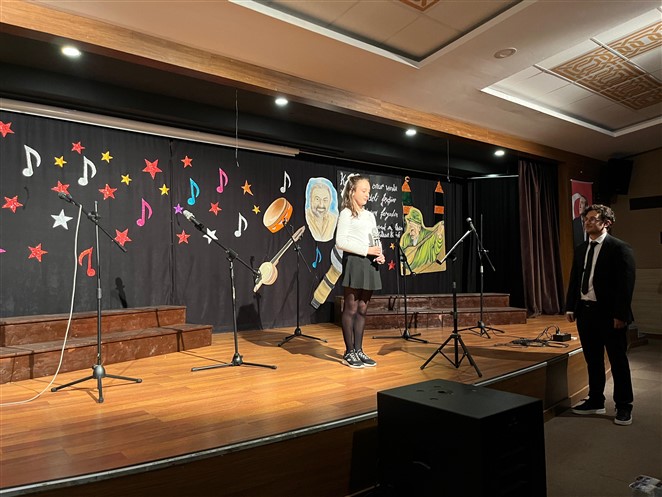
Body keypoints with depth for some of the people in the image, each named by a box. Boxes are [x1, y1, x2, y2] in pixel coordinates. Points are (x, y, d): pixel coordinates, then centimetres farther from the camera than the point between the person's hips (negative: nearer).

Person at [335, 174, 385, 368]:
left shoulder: (370, 215, 18)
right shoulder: (346, 213, -4)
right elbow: (340, 242, -14)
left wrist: (380, 255, -1)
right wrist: (366, 250, -16)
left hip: (370, 264, 7)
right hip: (354, 262, -7)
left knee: (362, 309, 10)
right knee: (351, 308, -1)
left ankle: (359, 350, 18)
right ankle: (349, 352, 8)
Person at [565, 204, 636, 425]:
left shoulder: (620, 248, -8)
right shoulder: (581, 249, 11)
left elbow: (626, 284, -13)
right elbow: (574, 280, 13)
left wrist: (620, 314, -17)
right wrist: (570, 307, 8)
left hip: (609, 315, -6)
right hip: (585, 312, 6)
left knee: (618, 361, 7)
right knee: (593, 361, 15)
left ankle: (623, 407, 20)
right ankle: (595, 401, 27)